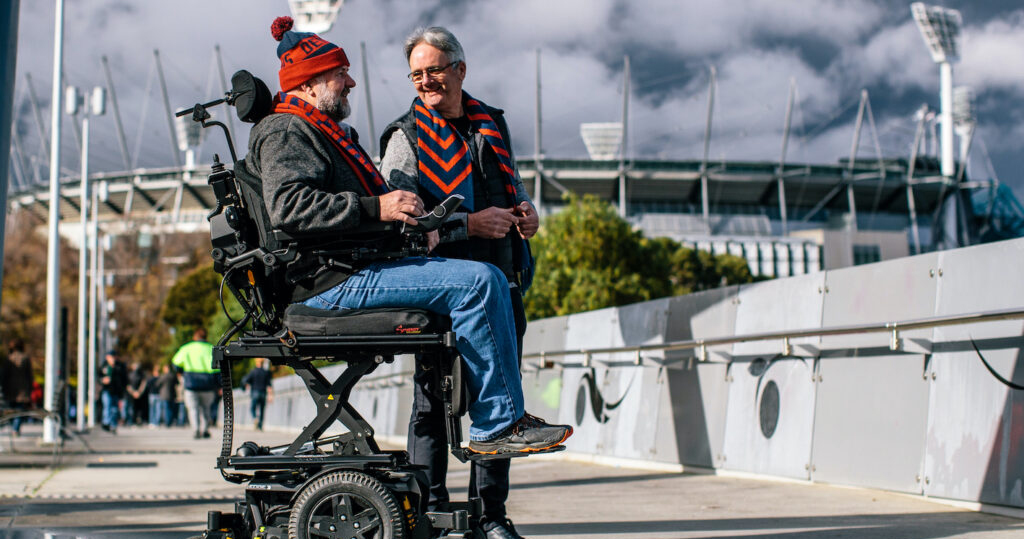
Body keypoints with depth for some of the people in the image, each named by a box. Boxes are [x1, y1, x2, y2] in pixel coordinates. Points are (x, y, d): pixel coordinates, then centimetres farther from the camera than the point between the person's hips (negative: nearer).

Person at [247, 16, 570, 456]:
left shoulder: (331, 134, 29)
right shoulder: (285, 134, -6)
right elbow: (288, 206, -24)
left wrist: (411, 218, 11)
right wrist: (375, 208, -26)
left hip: (360, 266, 11)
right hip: (333, 283, -11)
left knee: (490, 281, 7)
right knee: (476, 283, -21)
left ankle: (501, 419, 3)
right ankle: (496, 426, -17)